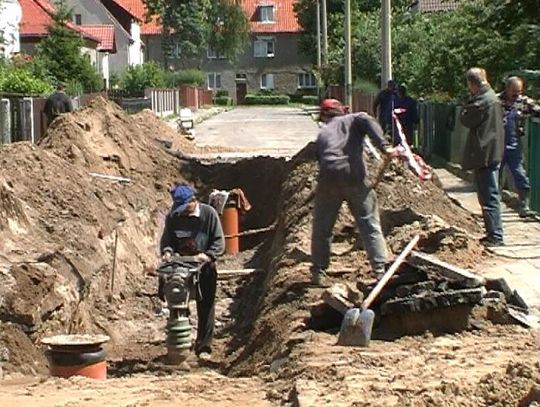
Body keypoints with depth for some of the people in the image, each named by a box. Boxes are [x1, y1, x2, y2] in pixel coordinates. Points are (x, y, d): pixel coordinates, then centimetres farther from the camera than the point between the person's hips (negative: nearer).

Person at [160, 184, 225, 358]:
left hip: (205, 268, -3)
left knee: (206, 308, 4)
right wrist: (167, 251, -18)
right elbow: (166, 239, 5)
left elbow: (219, 241, -11)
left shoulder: (209, 213, -11)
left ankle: (203, 347, 12)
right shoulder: (173, 217, -3)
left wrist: (208, 255, -28)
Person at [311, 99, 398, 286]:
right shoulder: (353, 120, 15)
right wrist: (384, 146, -17)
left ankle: (318, 273, 17)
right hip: (354, 177, -2)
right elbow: (368, 122, -7)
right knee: (370, 226, 7)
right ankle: (380, 270, 4)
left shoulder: (322, 133, 24)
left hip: (328, 179, 2)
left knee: (322, 228, 14)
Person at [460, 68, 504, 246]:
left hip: (484, 154, -10)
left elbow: (466, 119, -12)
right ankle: (494, 233, 21)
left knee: (489, 196, -7)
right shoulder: (492, 97, 13)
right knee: (490, 195, 15)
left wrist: (470, 99, -2)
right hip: (493, 152, 10)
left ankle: (495, 236, -6)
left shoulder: (483, 100, -17)